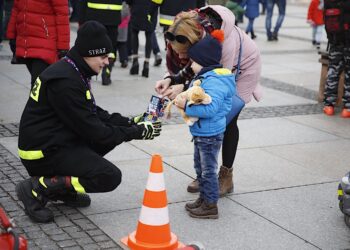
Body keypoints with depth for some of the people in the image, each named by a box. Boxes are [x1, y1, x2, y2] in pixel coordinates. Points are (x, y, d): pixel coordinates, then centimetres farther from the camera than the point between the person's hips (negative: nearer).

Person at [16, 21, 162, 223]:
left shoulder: (72, 71, 7)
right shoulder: (65, 82, -24)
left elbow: (94, 113, 14)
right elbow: (91, 130, -21)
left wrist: (130, 122, 2)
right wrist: (138, 132, -13)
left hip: (58, 140, 10)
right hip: (43, 153, -10)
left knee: (114, 129, 13)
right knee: (110, 177, -15)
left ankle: (65, 190, 12)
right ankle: (39, 188, -10)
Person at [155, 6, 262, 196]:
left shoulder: (225, 41, -44)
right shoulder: (189, 34, -28)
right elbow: (186, 67, -13)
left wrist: (184, 88, -40)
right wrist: (170, 80, -35)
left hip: (242, 66, -5)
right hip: (214, 68, 5)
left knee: (227, 120, -4)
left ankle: (226, 177, 9)